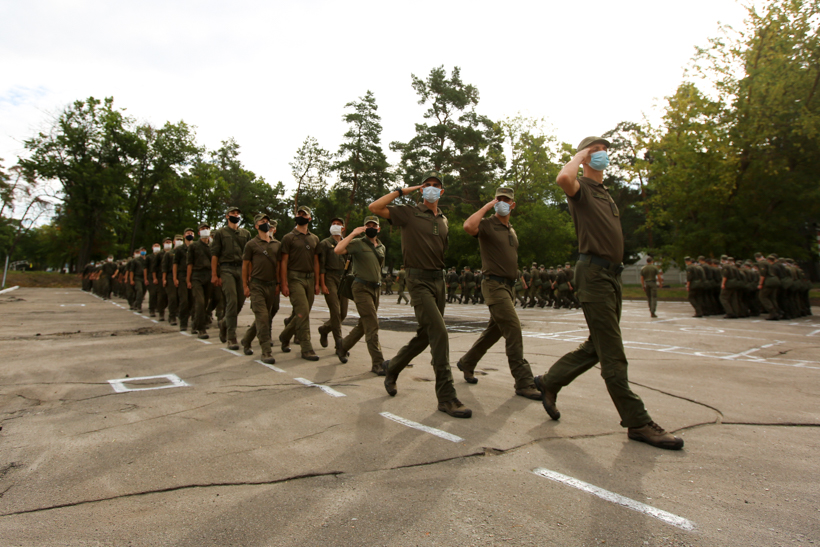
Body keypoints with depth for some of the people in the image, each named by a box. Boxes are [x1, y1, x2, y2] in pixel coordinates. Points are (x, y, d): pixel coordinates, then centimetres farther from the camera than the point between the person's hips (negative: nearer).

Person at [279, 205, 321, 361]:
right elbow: (283, 262, -3)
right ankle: (306, 349, -7)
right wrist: (284, 284, -10)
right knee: (303, 312, -12)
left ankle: (284, 336, 31)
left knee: (300, 314, 8)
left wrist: (317, 283, 9)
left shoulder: (314, 239, 15)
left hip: (310, 278, 5)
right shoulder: (289, 237, 1)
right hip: (295, 278, -5)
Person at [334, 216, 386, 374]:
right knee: (372, 325, -12)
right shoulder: (357, 243, -6)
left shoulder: (382, 247, 15)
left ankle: (343, 346, 38)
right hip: (361, 288, -7)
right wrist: (353, 234, -20)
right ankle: (377, 363, -9)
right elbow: (338, 250, -22)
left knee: (363, 325, 16)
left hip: (375, 288, 7)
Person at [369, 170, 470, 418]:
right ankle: (446, 397, -9)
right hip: (419, 280, -7)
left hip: (438, 279, 7)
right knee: (439, 332, -16)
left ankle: (392, 367, 36)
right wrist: (402, 191, -6)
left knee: (425, 335, 13)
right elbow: (374, 207, -11)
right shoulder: (409, 213, -2)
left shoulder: (444, 221, 16)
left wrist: (439, 273, 16)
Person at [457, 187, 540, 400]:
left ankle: (466, 363, 32)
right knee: (513, 329, -13)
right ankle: (523, 382, -7)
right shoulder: (487, 225, -7)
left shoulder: (512, 231, 18)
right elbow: (468, 226, -30)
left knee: (494, 330, 15)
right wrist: (487, 206, -18)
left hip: (508, 285, 9)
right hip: (494, 284, -9)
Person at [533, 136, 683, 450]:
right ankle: (637, 422, 2)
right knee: (612, 354, -5)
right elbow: (564, 178, -28)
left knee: (597, 347, 14)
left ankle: (549, 382, 27)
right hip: (593, 272, -9)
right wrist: (580, 154, -9)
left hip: (612, 274, 9)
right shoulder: (581, 188, -3)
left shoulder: (606, 194, 23)